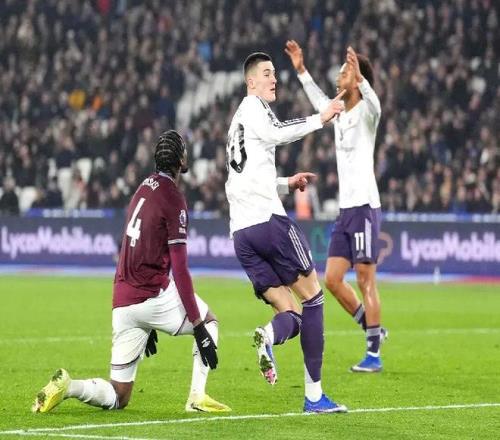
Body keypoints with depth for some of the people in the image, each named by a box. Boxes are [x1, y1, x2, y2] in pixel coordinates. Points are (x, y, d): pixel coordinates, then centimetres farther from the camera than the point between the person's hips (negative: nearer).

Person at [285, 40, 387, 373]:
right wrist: (301, 70, 31)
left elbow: (374, 105, -32)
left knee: (366, 281, -6)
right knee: (332, 279, 6)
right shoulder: (340, 115, 14)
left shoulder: (364, 114, -8)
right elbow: (319, 101, 33)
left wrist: (360, 77, -48)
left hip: (364, 207, -8)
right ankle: (373, 329, 22)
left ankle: (374, 355, -1)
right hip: (345, 209, 8)